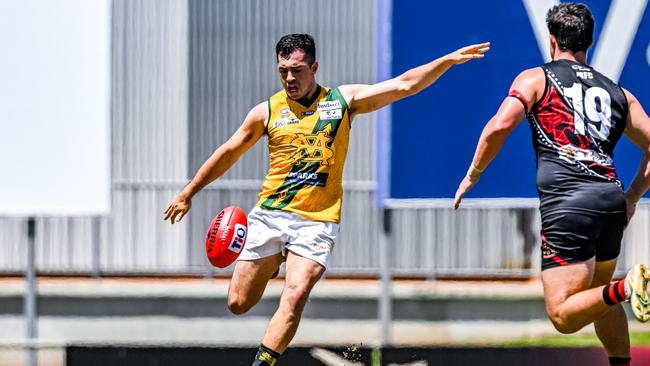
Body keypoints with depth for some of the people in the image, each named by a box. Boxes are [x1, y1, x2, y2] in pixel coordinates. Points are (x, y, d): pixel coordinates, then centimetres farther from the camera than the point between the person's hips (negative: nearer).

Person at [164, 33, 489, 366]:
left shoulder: (343, 100, 5)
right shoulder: (267, 111, 6)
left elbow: (403, 85, 3)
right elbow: (228, 153, 16)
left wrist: (449, 60, -7)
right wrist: (188, 193, 21)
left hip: (317, 222, -2)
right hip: (270, 214, 2)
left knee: (294, 297, -20)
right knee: (239, 303, 3)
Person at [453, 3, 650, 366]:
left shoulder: (536, 79, 10)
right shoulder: (618, 94, 22)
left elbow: (499, 127, -5)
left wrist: (472, 176, 8)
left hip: (567, 203, -5)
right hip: (611, 199, 5)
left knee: (564, 315, -9)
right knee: (597, 294, 28)